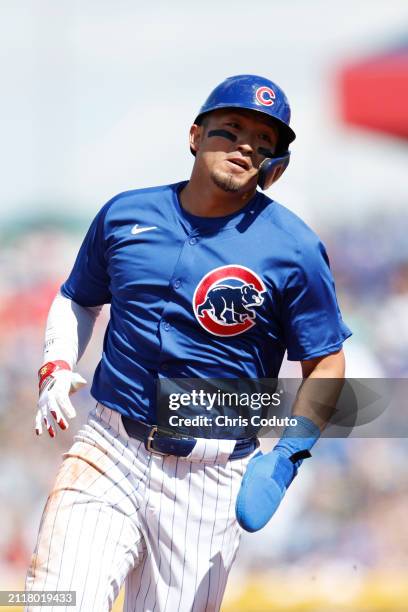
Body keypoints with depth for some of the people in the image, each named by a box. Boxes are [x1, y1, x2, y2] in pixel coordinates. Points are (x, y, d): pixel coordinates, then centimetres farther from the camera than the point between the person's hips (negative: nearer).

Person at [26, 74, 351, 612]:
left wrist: (283, 458, -12)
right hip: (109, 452, 2)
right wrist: (56, 368, 4)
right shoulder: (125, 215, 7)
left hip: (210, 478, -1)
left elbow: (326, 365, 0)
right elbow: (77, 300, 23)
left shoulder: (294, 249, -3)